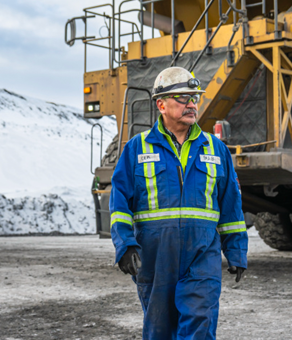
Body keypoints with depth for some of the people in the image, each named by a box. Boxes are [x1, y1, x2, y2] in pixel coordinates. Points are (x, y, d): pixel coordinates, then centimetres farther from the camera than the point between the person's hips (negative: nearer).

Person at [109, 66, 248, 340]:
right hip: (154, 257, 0)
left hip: (203, 256, 1)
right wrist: (124, 244, -12)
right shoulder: (137, 149, 5)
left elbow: (230, 205, 15)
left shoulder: (216, 149, 11)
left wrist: (236, 253, 13)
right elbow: (119, 201, 1)